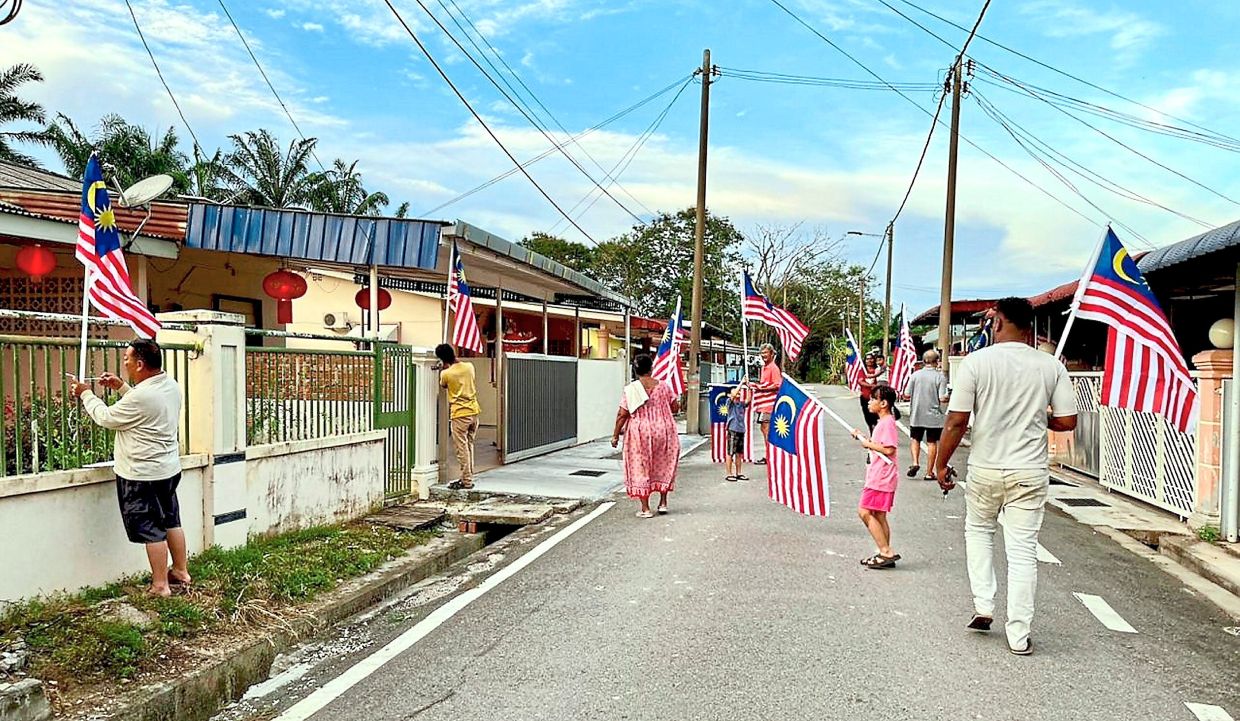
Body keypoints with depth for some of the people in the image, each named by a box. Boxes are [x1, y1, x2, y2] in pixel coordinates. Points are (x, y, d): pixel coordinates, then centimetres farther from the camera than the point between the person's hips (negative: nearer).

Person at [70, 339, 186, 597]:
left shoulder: (141, 396, -26)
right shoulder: (170, 385, 2)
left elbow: (106, 418, -10)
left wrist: (86, 394, 5)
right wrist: (121, 387, 15)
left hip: (143, 475, -9)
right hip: (169, 469, 9)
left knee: (151, 530, 2)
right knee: (171, 521, 19)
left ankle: (160, 586, 12)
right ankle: (181, 571, 30)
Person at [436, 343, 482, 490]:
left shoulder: (445, 374, -11)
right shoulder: (469, 367, 2)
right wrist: (456, 361, 26)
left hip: (459, 414, -6)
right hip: (474, 411, 6)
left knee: (462, 448, 0)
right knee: (469, 445, 15)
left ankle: (466, 481, 2)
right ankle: (468, 477, 20)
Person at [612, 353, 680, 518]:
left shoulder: (630, 389, -9)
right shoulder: (663, 386, -3)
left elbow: (622, 415, -10)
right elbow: (675, 408, 3)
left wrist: (615, 435, 0)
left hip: (639, 433, -2)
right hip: (663, 431, 2)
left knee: (640, 469, 7)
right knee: (663, 467, 19)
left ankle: (645, 509, 7)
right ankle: (663, 503, 22)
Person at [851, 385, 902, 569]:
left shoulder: (887, 422, -16)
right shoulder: (883, 422, 17)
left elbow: (889, 449, -24)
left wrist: (869, 444, -13)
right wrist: (863, 437, 13)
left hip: (881, 477, -11)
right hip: (879, 476, 11)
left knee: (865, 511, -11)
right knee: (879, 515, 12)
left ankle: (886, 552, -9)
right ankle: (886, 554, 17)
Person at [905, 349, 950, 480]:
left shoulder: (915, 375, -4)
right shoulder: (940, 377, -10)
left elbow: (907, 395, -2)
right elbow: (942, 398, -13)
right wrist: (949, 398, 7)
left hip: (916, 414, 1)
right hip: (934, 415, -1)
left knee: (915, 439, 18)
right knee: (932, 443, 8)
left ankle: (915, 462, -2)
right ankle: (929, 472, 11)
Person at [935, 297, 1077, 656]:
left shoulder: (976, 361, -10)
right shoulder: (1052, 366, -3)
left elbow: (956, 421, -12)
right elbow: (1067, 421, -1)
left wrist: (941, 464, -1)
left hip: (985, 469, -1)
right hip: (1030, 472, 1)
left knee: (978, 531, 24)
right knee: (1023, 550, 7)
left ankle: (983, 606, 18)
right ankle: (1019, 635, 13)